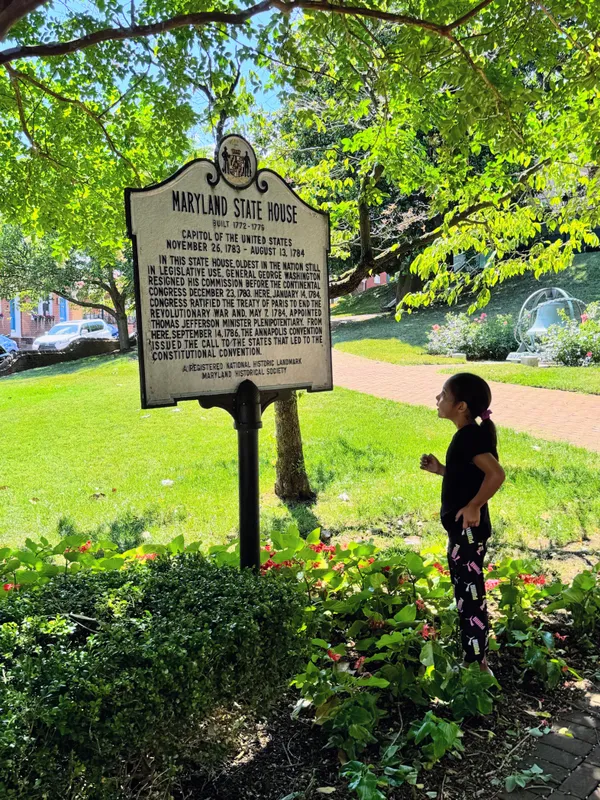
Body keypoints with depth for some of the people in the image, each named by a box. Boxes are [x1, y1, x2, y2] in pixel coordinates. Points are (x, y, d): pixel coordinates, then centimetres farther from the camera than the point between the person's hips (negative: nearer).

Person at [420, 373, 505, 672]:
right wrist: (440, 469, 6)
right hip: (463, 529, 10)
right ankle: (472, 657, 34)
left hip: (469, 530, -10)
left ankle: (477, 666, 14)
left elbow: (496, 474, -33)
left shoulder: (469, 437, -21)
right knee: (465, 594, 20)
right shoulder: (469, 435, 8)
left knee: (471, 596, 1)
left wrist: (474, 507, -24)